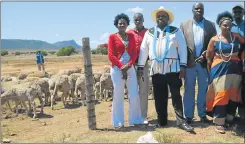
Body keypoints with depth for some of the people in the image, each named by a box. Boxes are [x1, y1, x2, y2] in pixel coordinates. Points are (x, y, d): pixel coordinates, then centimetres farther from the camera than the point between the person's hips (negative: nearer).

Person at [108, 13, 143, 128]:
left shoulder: (131, 36, 11)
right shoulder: (112, 37, 0)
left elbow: (134, 53, 5)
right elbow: (111, 56, -6)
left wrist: (128, 65, -10)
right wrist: (121, 67, -13)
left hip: (130, 68, 4)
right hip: (117, 69, -3)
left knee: (134, 95, 4)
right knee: (118, 96, 2)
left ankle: (135, 120, 17)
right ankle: (118, 122, 12)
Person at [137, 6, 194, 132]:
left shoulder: (175, 31, 7)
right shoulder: (149, 33, 14)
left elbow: (182, 48, 2)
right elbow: (143, 49, 12)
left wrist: (183, 66, -7)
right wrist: (140, 66, 6)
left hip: (172, 68, -2)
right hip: (156, 69, 3)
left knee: (176, 95, -3)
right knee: (159, 97, 7)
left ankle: (181, 120, 0)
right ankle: (161, 121, 17)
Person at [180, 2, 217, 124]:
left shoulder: (210, 25, 8)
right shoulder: (184, 25, 7)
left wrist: (205, 55, -10)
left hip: (205, 62, 1)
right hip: (189, 62, -1)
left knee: (203, 90, 7)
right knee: (189, 90, 4)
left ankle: (202, 115, 18)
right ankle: (188, 116, 11)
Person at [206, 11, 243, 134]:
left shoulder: (236, 37, 2)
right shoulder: (214, 39, -3)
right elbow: (208, 57, 2)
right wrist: (211, 71, 2)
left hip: (234, 69, 3)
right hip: (219, 69, -3)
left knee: (233, 94, 9)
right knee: (220, 94, -3)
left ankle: (230, 118, 24)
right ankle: (219, 122, 2)